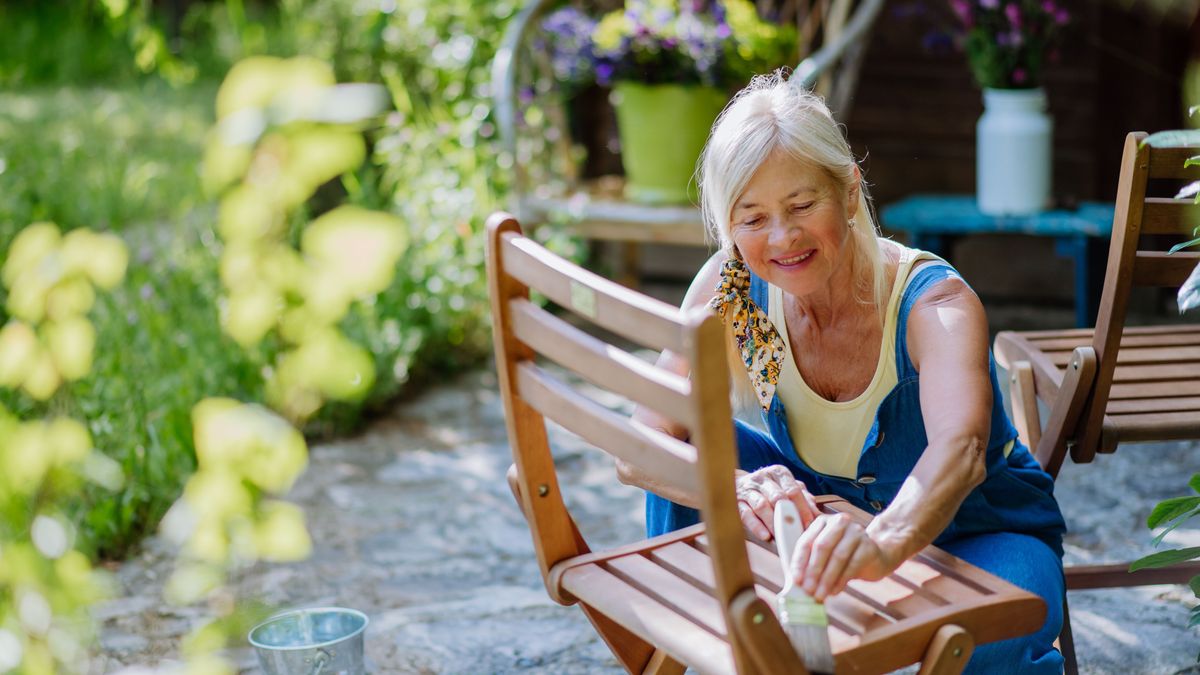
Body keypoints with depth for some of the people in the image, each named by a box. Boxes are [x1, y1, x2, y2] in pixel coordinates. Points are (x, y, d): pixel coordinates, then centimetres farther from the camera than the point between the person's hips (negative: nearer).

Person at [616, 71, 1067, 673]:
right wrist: (743, 491, -44)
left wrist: (885, 544, -72)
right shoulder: (733, 289, -17)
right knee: (689, 455, -20)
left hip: (979, 536, -3)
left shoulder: (935, 303, -29)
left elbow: (961, 452, -49)